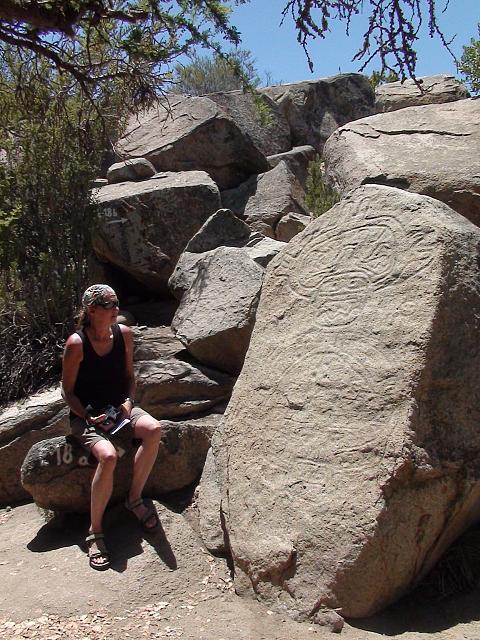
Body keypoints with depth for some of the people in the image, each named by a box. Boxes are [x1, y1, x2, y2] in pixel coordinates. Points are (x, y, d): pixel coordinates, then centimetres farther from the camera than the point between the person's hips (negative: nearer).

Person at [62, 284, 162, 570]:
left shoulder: (124, 334, -2)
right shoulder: (76, 343, -15)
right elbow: (68, 390, -7)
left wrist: (129, 401, -7)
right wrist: (90, 418, -19)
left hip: (119, 407, 4)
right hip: (85, 415, -4)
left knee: (154, 429, -27)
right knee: (108, 456, -32)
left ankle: (135, 498, -7)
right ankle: (95, 531, -12)